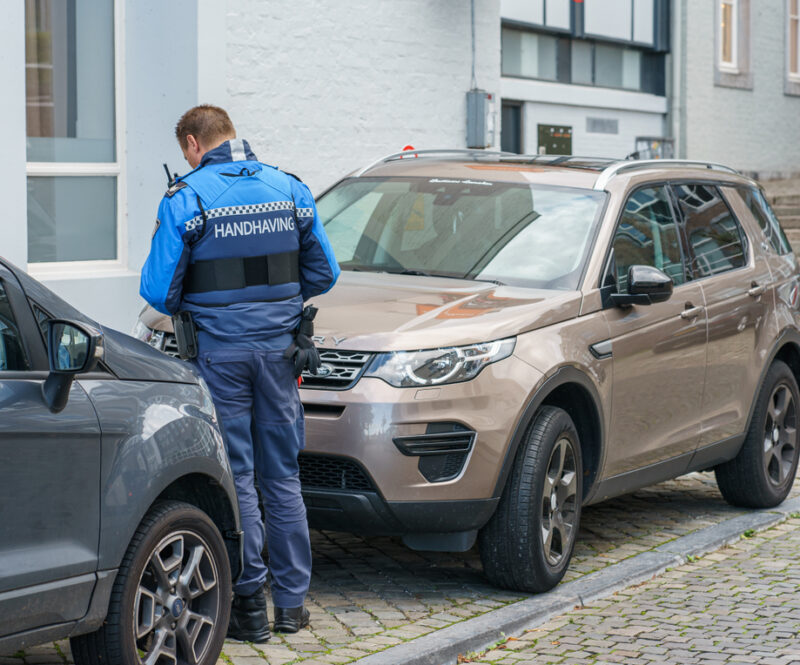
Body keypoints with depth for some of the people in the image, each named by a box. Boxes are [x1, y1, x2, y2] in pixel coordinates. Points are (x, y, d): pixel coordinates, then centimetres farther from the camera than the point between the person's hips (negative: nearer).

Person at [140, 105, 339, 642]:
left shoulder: (185, 198, -7)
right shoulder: (290, 190, 5)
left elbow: (159, 289, -7)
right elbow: (324, 273, 9)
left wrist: (185, 308, 14)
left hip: (220, 353, -3)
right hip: (279, 348, 4)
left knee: (235, 476, 3)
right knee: (282, 476, 11)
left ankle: (250, 604, 6)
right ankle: (292, 602, 16)